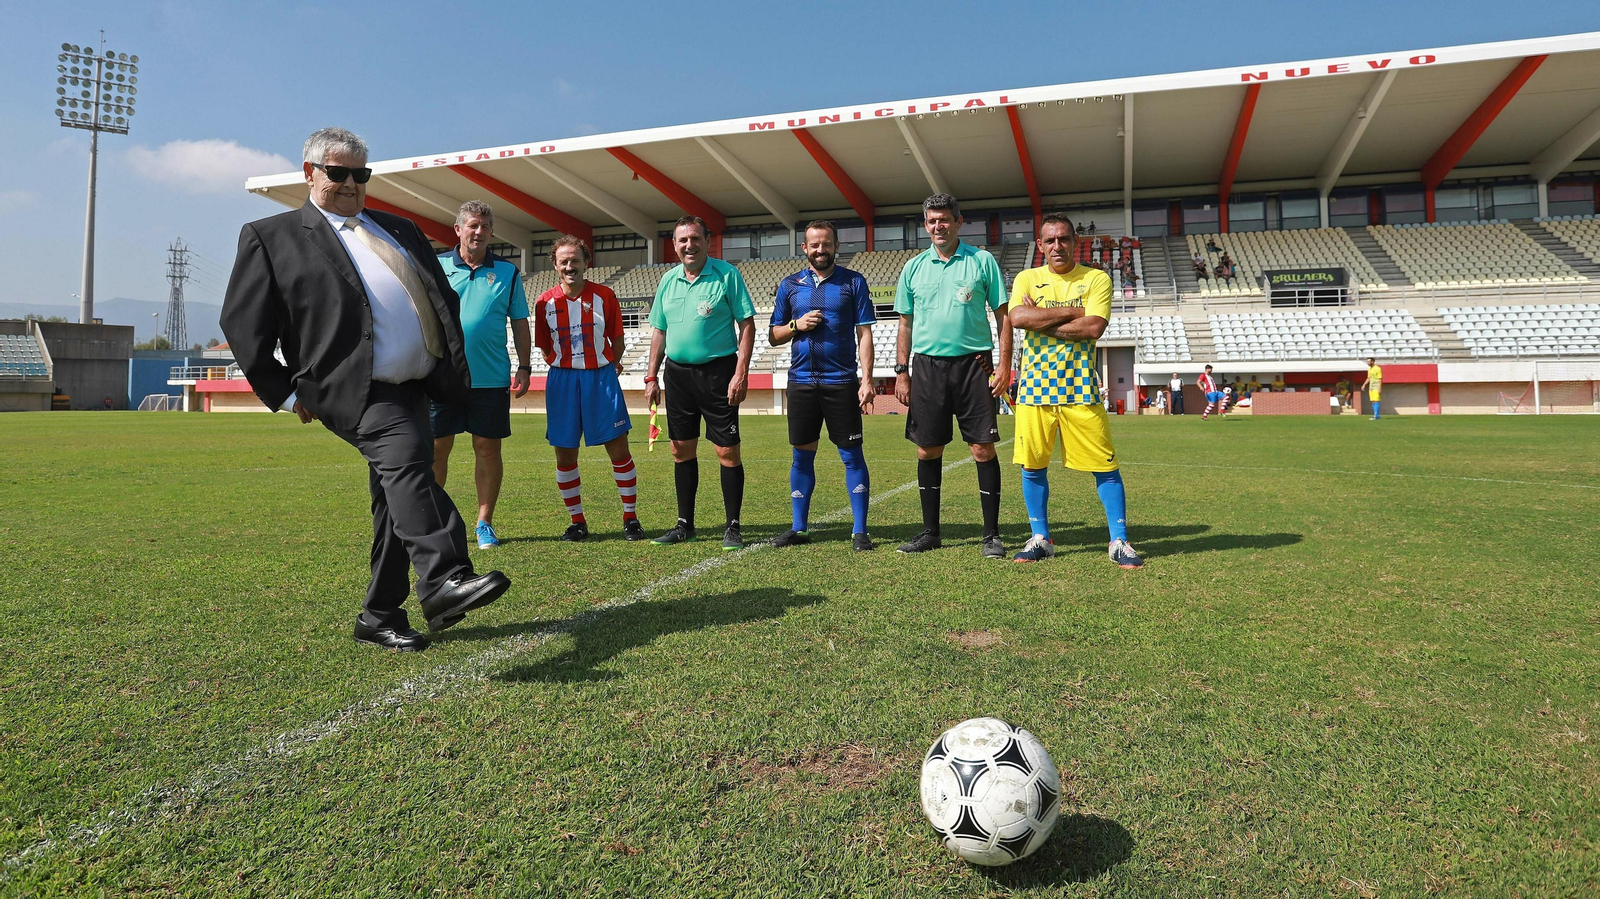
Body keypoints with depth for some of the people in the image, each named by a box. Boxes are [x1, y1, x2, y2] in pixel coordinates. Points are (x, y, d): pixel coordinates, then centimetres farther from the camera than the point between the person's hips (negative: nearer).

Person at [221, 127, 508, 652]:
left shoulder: (401, 230, 22)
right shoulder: (272, 236, 6)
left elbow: (445, 298, 24)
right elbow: (241, 323, 3)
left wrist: (456, 366, 13)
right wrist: (286, 393, -2)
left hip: (412, 390, 6)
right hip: (353, 390, -6)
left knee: (397, 502, 9)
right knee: (406, 453, -32)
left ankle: (380, 617, 21)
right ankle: (443, 580, -40)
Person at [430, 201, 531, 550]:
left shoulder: (507, 271, 7)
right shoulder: (436, 268, 5)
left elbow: (519, 322, 9)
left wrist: (524, 368, 2)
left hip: (491, 378, 1)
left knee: (488, 449, 4)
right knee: (435, 449, 4)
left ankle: (484, 523, 15)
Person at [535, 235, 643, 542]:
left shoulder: (604, 295, -3)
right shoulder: (545, 302, 0)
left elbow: (617, 341, 5)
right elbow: (545, 348, 9)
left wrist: (609, 365, 6)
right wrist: (565, 366, 5)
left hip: (601, 376, -1)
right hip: (562, 380, 2)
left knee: (619, 449, -2)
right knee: (564, 455, 5)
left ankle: (631, 518, 10)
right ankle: (577, 521, 19)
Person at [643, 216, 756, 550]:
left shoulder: (727, 275, -5)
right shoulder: (668, 280, 10)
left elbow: (747, 325, -7)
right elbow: (659, 331, 16)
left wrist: (740, 374, -15)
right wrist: (651, 376, 10)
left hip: (717, 372, -5)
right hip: (677, 373, 5)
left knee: (727, 452, -4)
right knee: (682, 450, 10)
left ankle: (733, 527, 7)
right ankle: (685, 524, 21)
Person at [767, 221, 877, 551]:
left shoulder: (854, 282, 3)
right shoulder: (789, 285, 11)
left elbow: (864, 334, 0)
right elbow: (773, 336, 14)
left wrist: (867, 379, -9)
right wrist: (796, 325, -6)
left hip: (842, 381, -3)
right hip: (801, 381, 3)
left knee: (851, 455, -1)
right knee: (802, 455, 9)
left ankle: (860, 531, 5)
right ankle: (799, 528, 18)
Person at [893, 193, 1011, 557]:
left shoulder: (982, 261, 3)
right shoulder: (914, 267, 11)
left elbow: (1003, 316, 3)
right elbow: (906, 323, 14)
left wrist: (1004, 364, -7)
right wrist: (901, 372, 8)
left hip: (973, 364, -2)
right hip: (928, 366, 3)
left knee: (983, 449, -4)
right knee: (927, 450, 5)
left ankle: (992, 534, 6)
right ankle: (930, 532, 17)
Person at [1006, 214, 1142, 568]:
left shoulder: (1096, 279, 3)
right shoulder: (1026, 279, 8)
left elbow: (1094, 327, -13)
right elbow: (1017, 317, -12)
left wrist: (1040, 322, -10)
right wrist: (1072, 312, -11)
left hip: (1080, 388, -1)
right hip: (1035, 387, 2)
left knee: (1105, 465, -1)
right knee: (1033, 465, 6)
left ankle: (1119, 541, 10)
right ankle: (1040, 538, 21)